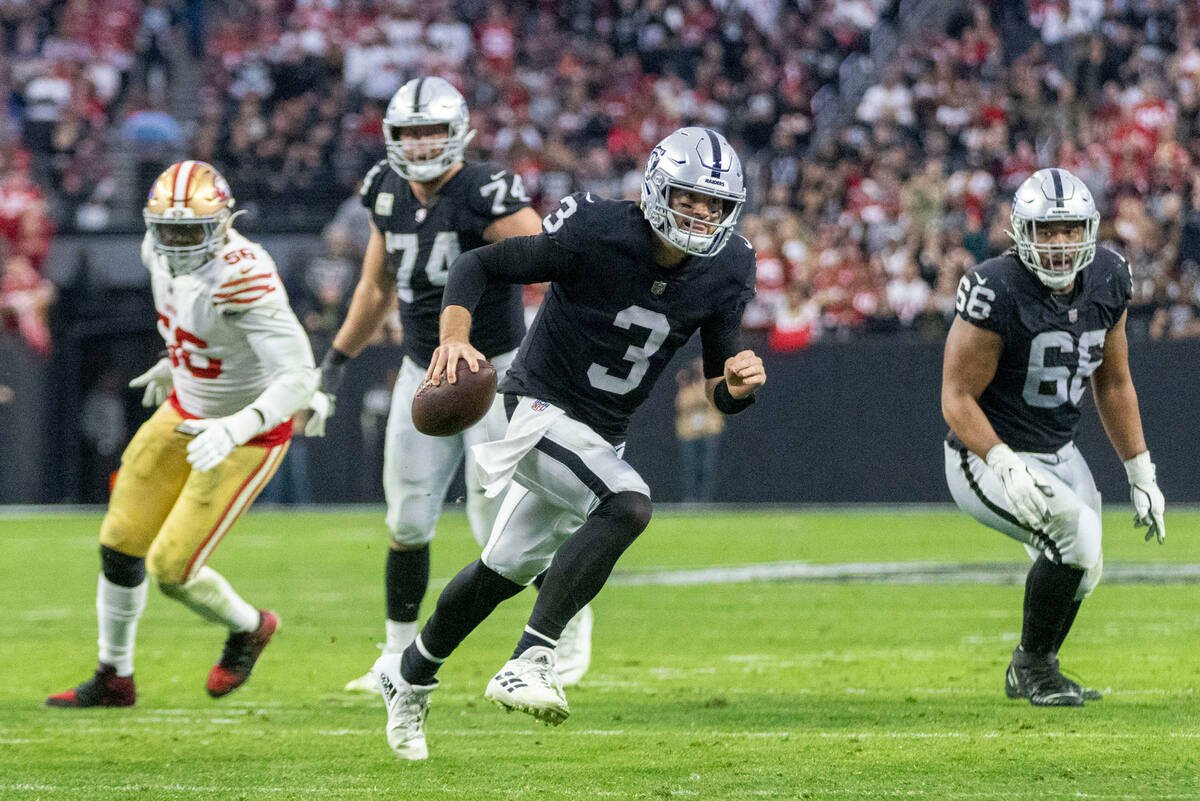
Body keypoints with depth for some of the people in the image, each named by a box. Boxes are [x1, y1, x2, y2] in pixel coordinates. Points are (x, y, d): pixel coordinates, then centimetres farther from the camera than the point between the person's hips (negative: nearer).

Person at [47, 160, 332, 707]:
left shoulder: (242, 279, -33)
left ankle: (248, 627, 24)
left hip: (249, 434, -8)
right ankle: (113, 678, 27)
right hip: (185, 412, 8)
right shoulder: (160, 253, -8)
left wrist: (235, 429, -48)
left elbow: (299, 376, -37)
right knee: (120, 544, 9)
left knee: (171, 570, -7)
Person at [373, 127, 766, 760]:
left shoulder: (725, 272, -5)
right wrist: (455, 338, -30)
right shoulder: (596, 236, -22)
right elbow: (477, 265, -13)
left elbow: (720, 395, 2)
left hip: (601, 437, 7)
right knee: (627, 505, -32)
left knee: (506, 569, 21)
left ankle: (409, 674, 43)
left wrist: (739, 381, -22)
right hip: (542, 409, -7)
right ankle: (530, 661, -31)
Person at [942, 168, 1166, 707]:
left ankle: (1028, 674, 43)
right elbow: (957, 398, -20)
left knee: (1082, 572, 15)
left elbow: (1113, 385, 11)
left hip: (1059, 455, 8)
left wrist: (1142, 476, 10)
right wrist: (1007, 468, -33)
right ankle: (1036, 665, -4)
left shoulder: (1107, 282, -3)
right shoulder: (997, 292, -24)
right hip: (988, 460, -8)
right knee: (1075, 533, -26)